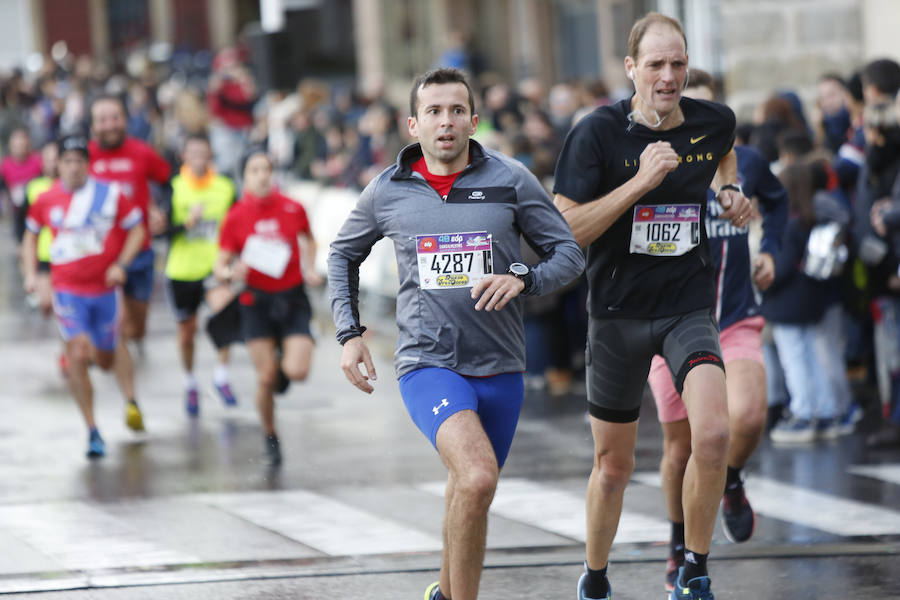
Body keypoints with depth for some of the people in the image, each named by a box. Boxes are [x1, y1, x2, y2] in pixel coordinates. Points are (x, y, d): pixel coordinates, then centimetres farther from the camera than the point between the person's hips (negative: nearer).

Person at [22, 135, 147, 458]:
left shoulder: (110, 195, -5)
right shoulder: (46, 200, 0)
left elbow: (137, 229, 2)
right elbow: (31, 234, 16)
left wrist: (121, 264, -10)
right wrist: (31, 273, 5)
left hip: (105, 288, 0)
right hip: (68, 291, 0)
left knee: (105, 360, 11)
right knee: (77, 357, -14)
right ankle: (92, 431, -5)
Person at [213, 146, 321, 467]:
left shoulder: (293, 209, -2)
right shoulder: (236, 216, -5)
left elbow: (309, 240, 19)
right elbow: (220, 264, -1)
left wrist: (311, 269, 4)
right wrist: (230, 273, -24)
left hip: (292, 299, 1)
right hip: (256, 301, -1)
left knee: (297, 371, -14)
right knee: (266, 377, -3)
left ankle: (284, 359, 24)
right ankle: (271, 440, 16)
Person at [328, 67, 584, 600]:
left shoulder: (511, 180, 0)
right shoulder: (388, 191, 2)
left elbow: (570, 252, 4)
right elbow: (344, 254, 20)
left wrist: (522, 278, -16)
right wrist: (349, 332, 11)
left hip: (499, 368, 3)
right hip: (427, 362, -2)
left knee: (470, 496, 16)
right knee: (477, 478, -27)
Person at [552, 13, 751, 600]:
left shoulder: (714, 122, -1)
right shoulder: (598, 132, -12)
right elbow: (566, 230, -17)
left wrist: (731, 190, 6)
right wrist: (641, 181, -24)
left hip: (690, 304, 1)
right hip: (618, 311, -1)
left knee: (713, 433, -24)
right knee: (614, 465, 10)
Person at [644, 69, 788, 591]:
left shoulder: (745, 162, 1)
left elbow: (777, 199, 23)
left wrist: (770, 250, 9)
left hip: (737, 322, 1)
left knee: (747, 418, -24)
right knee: (680, 445, 6)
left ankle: (730, 484, 11)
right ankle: (680, 548, 30)